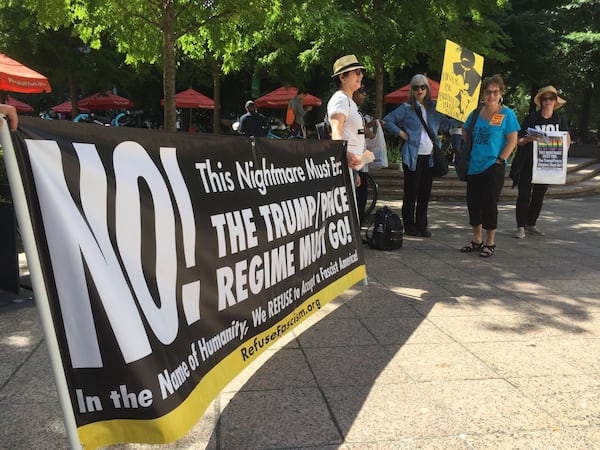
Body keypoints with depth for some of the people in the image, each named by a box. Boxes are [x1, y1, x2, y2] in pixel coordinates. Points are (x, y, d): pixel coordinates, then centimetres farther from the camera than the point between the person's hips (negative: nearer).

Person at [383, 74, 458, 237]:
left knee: (425, 193, 9)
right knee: (411, 193, 0)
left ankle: (422, 226, 18)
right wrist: (401, 133, -6)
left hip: (430, 156, 4)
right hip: (413, 156, -4)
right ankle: (409, 226, 9)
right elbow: (387, 121, 1)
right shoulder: (406, 108, 0)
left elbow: (447, 122, 13)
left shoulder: (434, 107, 11)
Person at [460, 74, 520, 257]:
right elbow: (466, 135, 18)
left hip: (494, 167, -5)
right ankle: (477, 240, 22)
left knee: (489, 204, -1)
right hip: (474, 166, 5)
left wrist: (500, 160, -12)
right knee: (473, 202, 8)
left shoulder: (507, 114, -4)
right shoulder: (476, 113, 8)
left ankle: (490, 242, 12)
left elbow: (512, 141, -6)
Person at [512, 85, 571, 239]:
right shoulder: (531, 118, -6)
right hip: (528, 164, -4)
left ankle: (531, 225, 26)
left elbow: (567, 139, 15)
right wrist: (529, 139, -26)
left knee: (539, 196, 12)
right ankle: (520, 227, 0)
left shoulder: (560, 119, 3)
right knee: (524, 195, -4)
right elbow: (519, 141, -5)